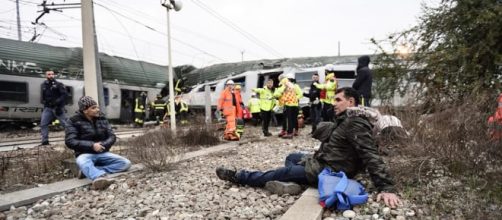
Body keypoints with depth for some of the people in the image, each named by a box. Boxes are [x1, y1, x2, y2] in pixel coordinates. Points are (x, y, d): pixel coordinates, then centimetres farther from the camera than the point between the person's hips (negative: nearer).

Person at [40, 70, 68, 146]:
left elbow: (64, 94, -12)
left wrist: (57, 101, -24)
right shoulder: (44, 85, 13)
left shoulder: (58, 84, -3)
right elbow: (43, 96, 23)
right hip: (48, 108, 5)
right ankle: (45, 141, 9)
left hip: (57, 108, -5)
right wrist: (44, 102, 2)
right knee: (43, 124, 1)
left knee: (65, 123, -2)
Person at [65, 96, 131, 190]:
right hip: (85, 154, -4)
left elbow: (112, 136, 5)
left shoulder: (102, 118, 7)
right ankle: (100, 177, -69)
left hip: (102, 153, 4)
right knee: (82, 161, -40)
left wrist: (102, 145, -17)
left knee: (126, 163, -18)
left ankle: (88, 171, -28)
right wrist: (92, 145, -24)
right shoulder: (74, 121, -3)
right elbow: (70, 141, -12)